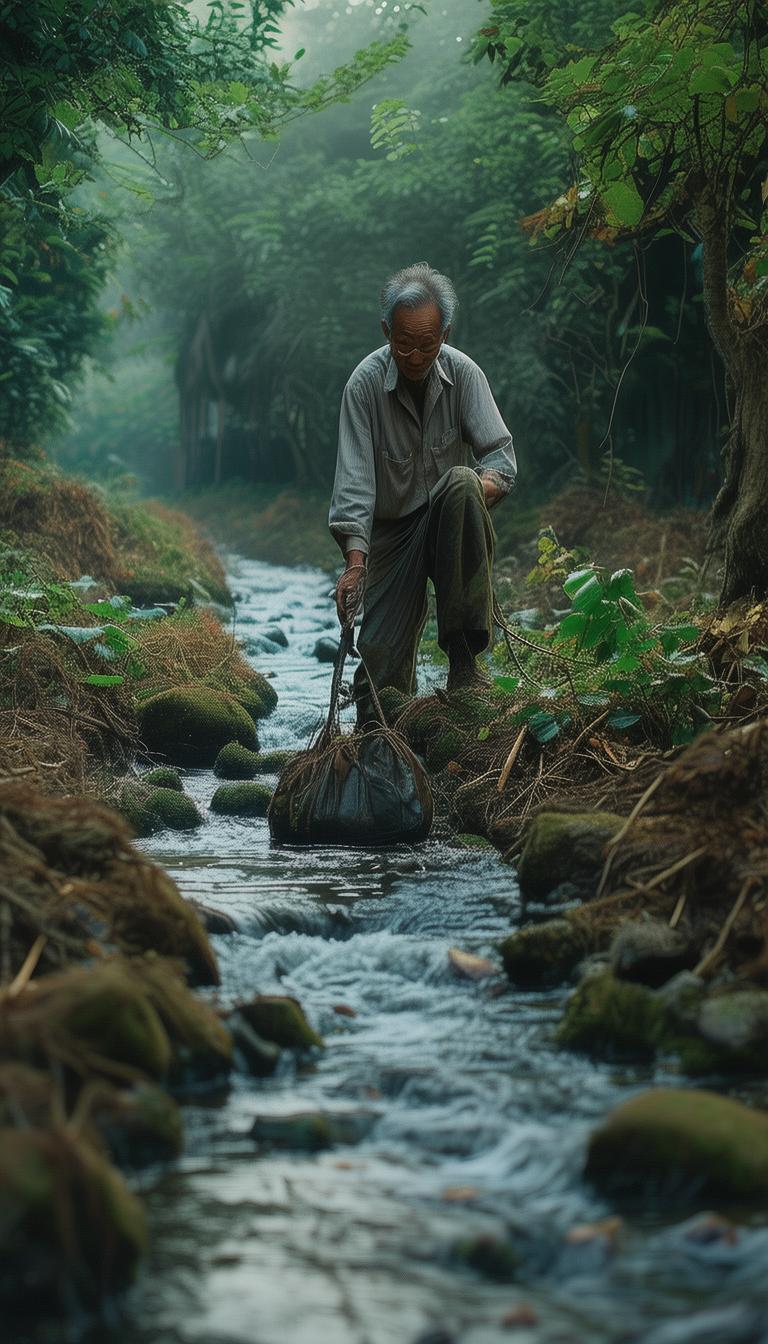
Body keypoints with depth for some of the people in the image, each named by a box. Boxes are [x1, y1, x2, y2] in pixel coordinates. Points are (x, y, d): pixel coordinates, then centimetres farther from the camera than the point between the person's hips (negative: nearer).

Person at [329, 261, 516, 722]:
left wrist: (477, 492, -34)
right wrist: (355, 561, -33)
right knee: (382, 662, -18)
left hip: (451, 527, 1)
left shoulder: (463, 373, -8)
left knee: (461, 482, -36)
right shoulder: (366, 383, -14)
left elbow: (502, 457, -11)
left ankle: (465, 654, -29)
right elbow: (354, 481, -21)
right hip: (391, 532, -1)